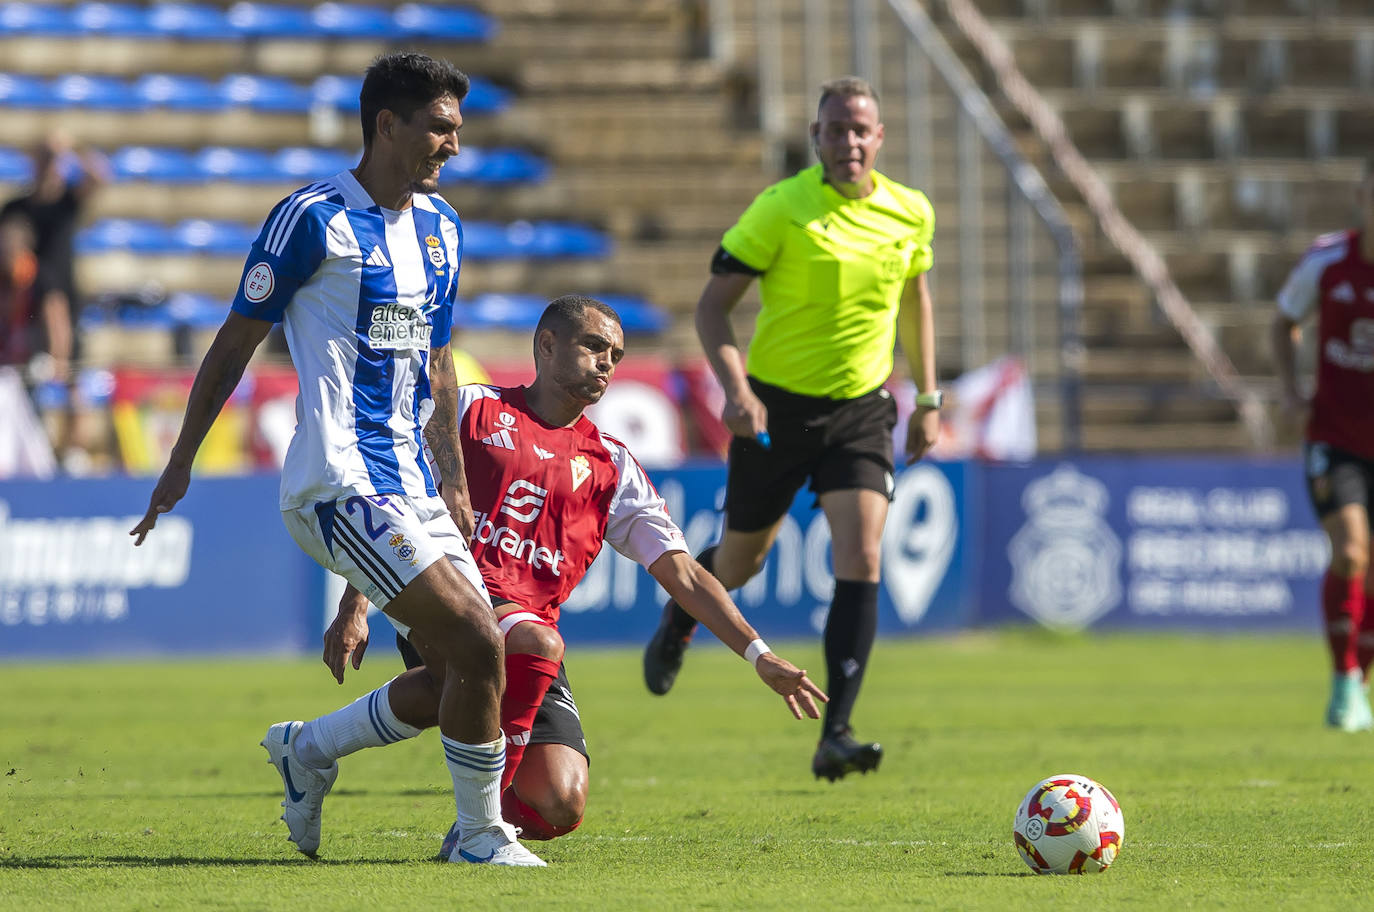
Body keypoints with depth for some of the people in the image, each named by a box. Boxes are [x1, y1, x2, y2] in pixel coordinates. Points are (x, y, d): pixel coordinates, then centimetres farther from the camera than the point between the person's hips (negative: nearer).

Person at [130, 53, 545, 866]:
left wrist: (455, 484, 24)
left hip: (408, 485, 8)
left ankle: (307, 752, 21)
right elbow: (236, 342, -3)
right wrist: (182, 463, -1)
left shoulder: (439, 225, 15)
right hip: (339, 484, -8)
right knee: (478, 643, -17)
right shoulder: (313, 219, -9)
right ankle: (482, 833, -3)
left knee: (474, 660, 3)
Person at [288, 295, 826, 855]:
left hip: (532, 629, 3)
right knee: (536, 644, -39)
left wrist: (759, 656, 7)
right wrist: (354, 608, 1)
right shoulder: (471, 410, 12)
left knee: (560, 808, -18)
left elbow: (682, 575, 16)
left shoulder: (611, 465, 19)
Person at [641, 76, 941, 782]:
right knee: (740, 562, 11)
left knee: (860, 558, -16)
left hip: (861, 408, 2)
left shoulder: (911, 214, 0)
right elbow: (714, 304, -10)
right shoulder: (781, 209, -13)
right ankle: (681, 615, 49)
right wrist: (735, 387, -25)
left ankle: (835, 735, -17)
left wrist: (927, 398, 15)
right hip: (776, 406, -2)